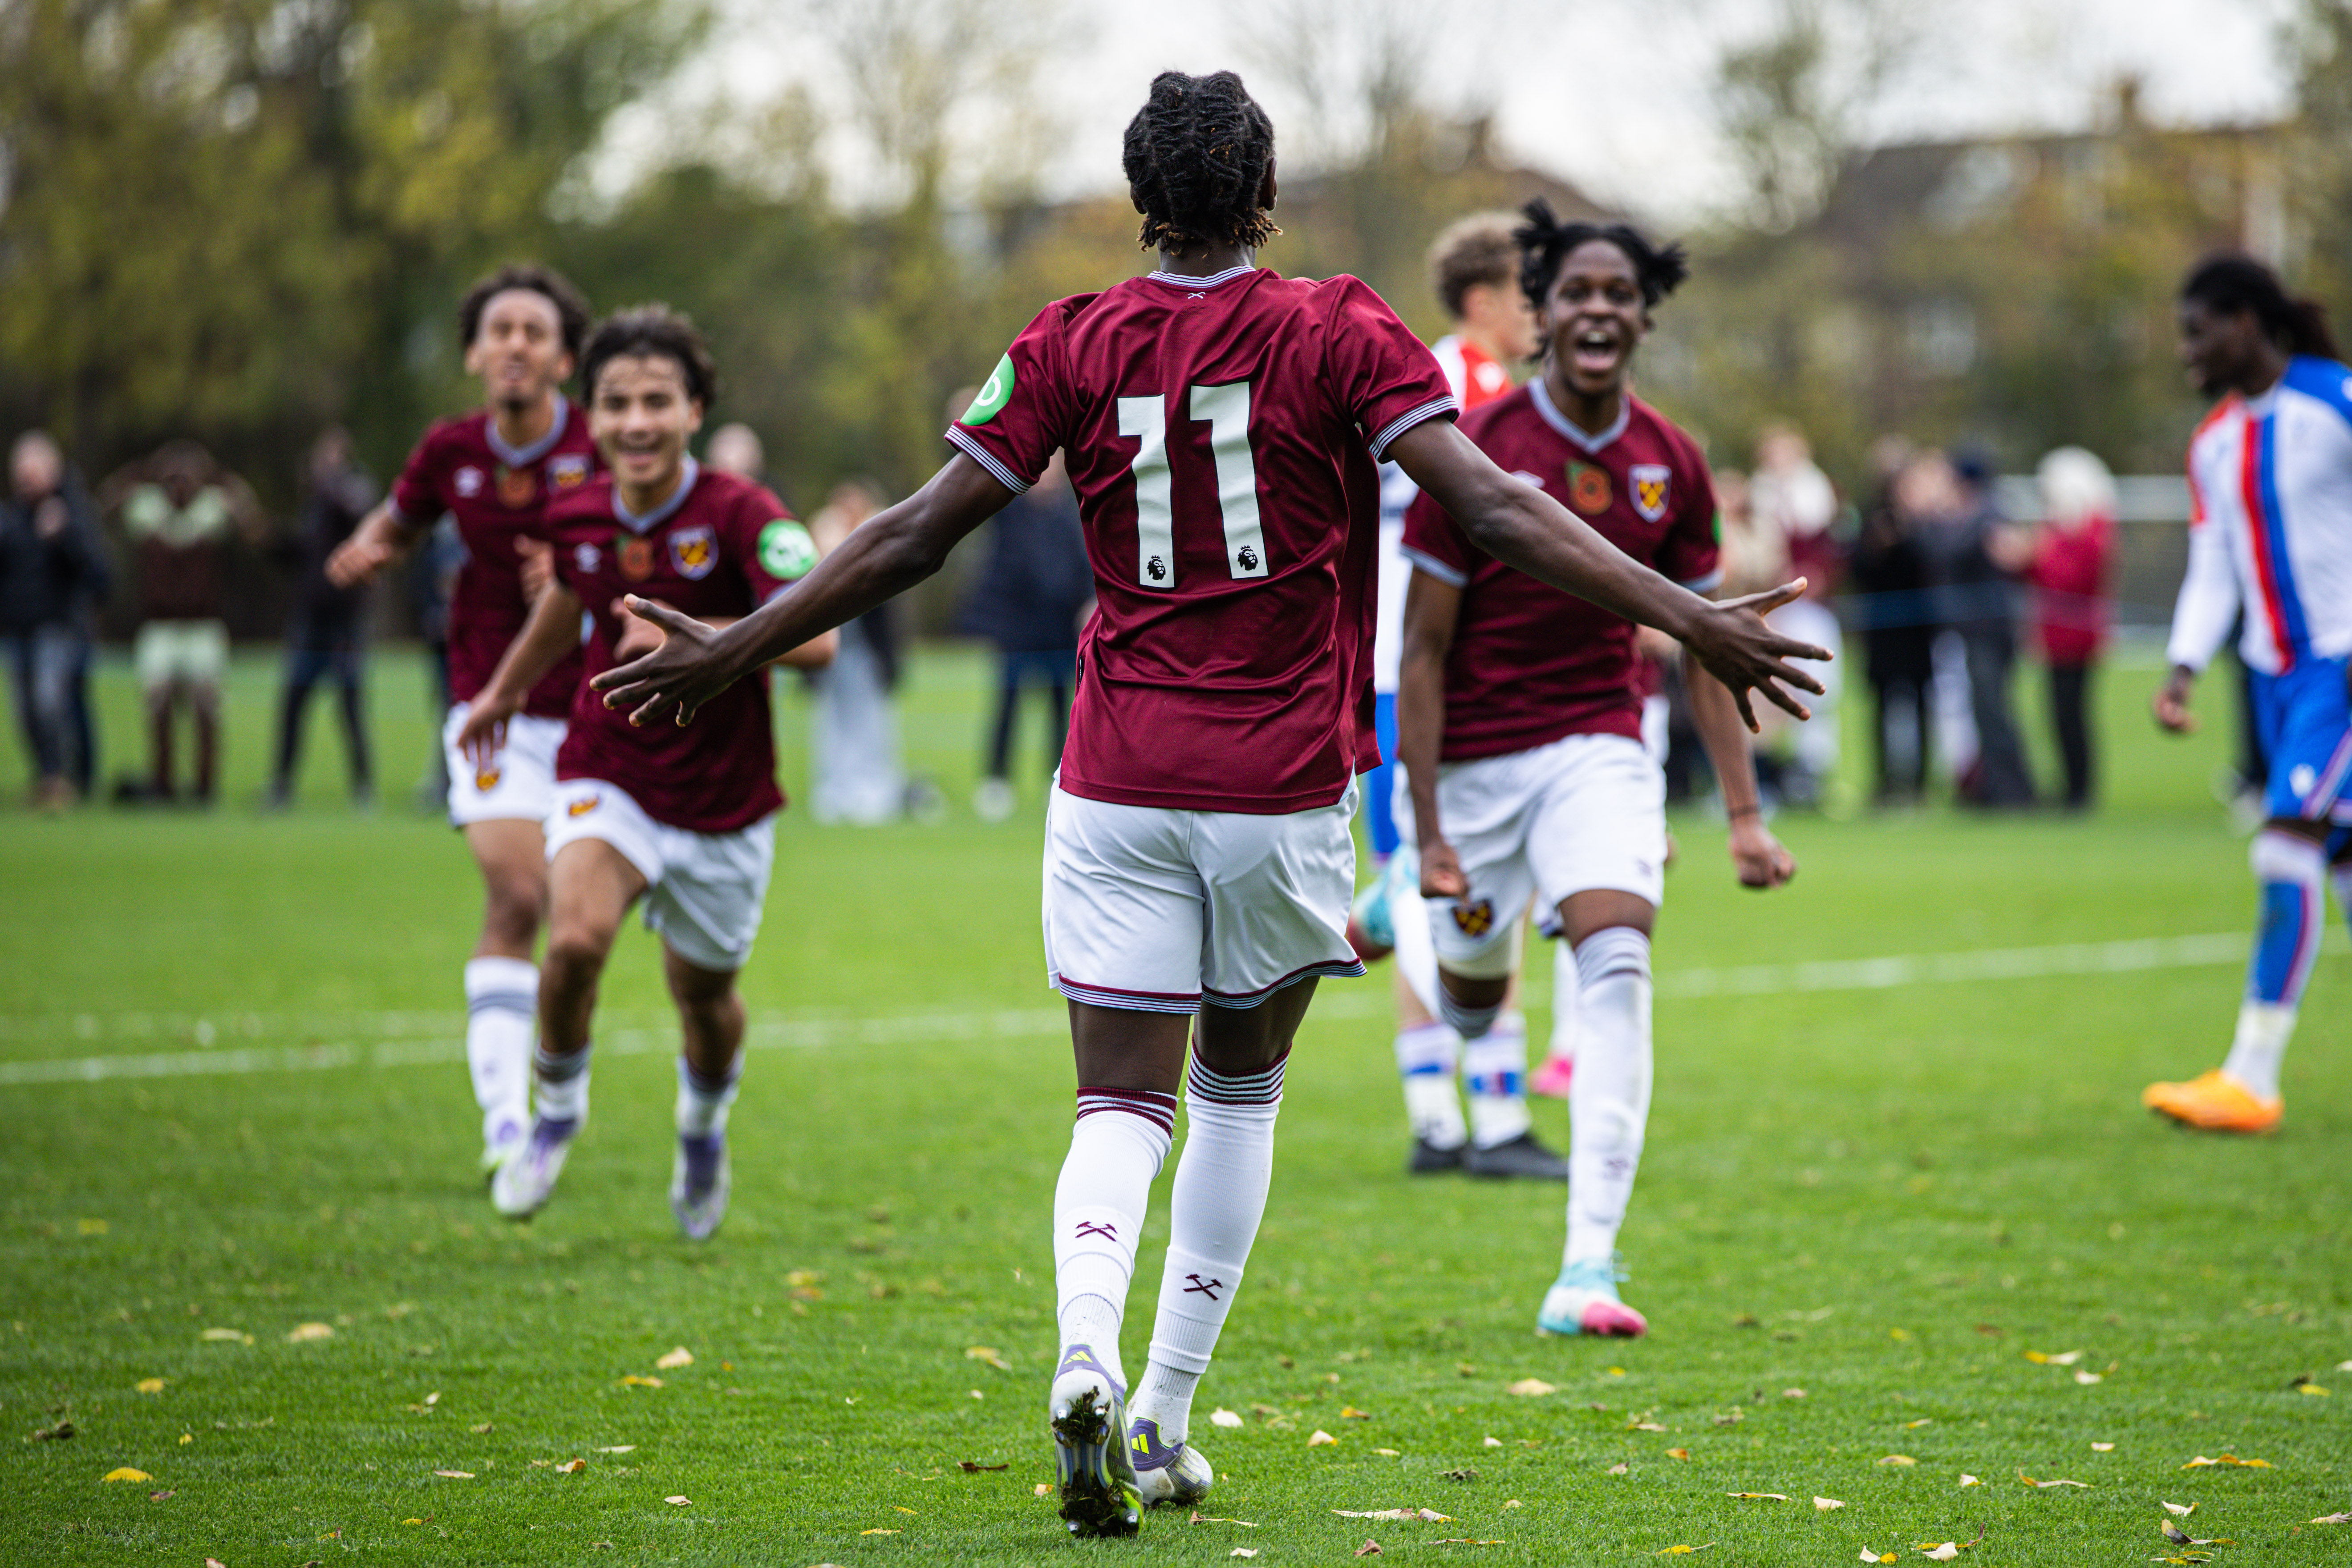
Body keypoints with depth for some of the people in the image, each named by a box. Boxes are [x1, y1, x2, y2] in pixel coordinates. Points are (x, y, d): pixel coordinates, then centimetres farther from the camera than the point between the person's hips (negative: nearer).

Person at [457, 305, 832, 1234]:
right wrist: (506, 689, 34)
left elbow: (815, 638, -30)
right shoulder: (578, 517, -5)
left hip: (722, 805, -1)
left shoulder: (740, 515, -19)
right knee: (576, 939, -25)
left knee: (703, 992, 14)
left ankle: (703, 1126, 48)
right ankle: (557, 1107, 4)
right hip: (608, 781, 1)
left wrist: (689, 635, -39)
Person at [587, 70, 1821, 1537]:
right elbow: (1492, 507, -13)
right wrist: (1688, 617, -14)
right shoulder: (1341, 334, -5)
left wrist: (735, 649, 11)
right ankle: (1165, 1419, 16)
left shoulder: (1073, 345, 0)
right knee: (1242, 1091, 18)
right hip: (1283, 793, -1)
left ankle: (1088, 1357, -26)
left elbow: (914, 538, 1)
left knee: (1124, 1105, 3)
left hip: (1118, 789, 1)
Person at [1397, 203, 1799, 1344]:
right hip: (1471, 757, -2)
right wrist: (1429, 833, -15)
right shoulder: (1476, 451, -14)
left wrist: (1745, 813, 1)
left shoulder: (1669, 465, -3)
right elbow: (1424, 649, -11)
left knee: (1616, 962, -21)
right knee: (1472, 998, 12)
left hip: (1599, 749, 2)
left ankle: (1589, 1265, -24)